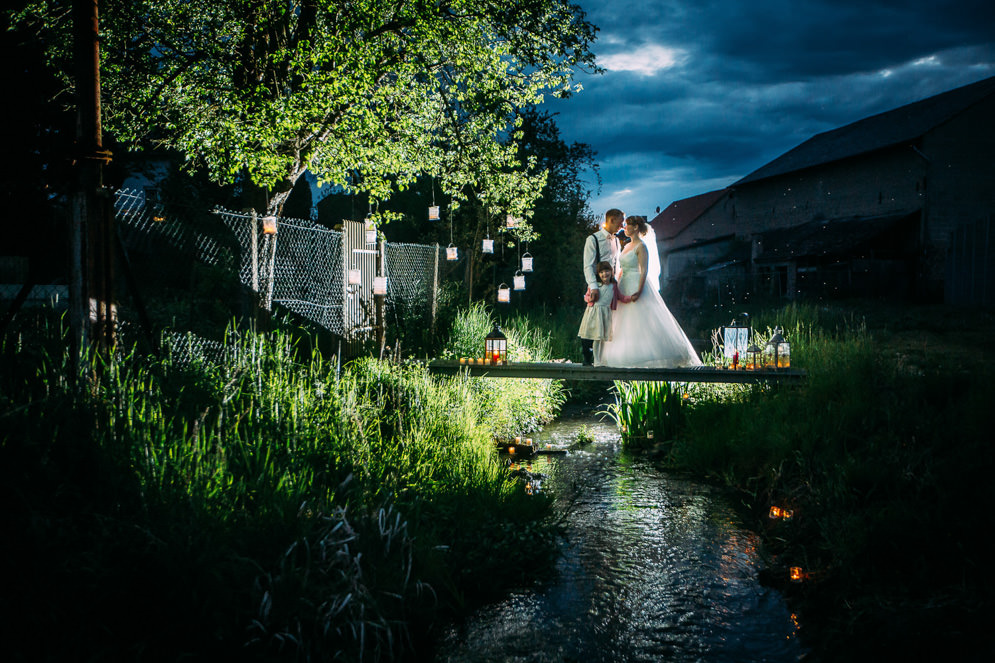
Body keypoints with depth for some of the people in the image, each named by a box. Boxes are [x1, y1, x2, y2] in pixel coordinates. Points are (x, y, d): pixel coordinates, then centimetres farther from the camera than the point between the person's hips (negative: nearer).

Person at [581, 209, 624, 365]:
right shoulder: (593, 239, -3)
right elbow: (588, 266, -11)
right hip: (597, 286, -6)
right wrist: (593, 287, -23)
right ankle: (588, 359, -1)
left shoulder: (616, 241, 17)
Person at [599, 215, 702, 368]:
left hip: (637, 285, -9)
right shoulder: (627, 246, 17)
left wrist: (639, 291, -24)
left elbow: (644, 270, -15)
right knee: (625, 325, 5)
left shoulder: (641, 246, -8)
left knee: (643, 321, -10)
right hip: (625, 288, 9)